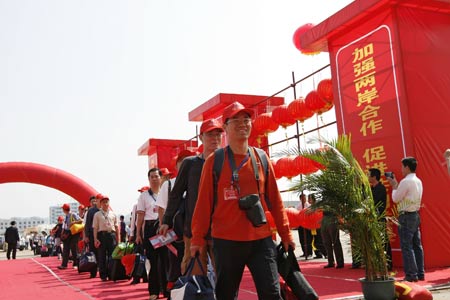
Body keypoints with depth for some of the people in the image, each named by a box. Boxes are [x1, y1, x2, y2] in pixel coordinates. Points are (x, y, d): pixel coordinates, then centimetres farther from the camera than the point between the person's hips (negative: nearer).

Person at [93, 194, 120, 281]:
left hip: (112, 234, 1)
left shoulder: (113, 214, 11)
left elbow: (117, 226, 12)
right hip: (102, 234, -1)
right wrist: (95, 239, -6)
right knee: (102, 256, 1)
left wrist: (118, 238, 7)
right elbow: (95, 228, 3)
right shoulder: (97, 214, 6)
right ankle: (103, 275, 8)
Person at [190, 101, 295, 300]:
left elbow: (274, 199, 9)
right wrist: (198, 238, -4)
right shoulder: (214, 161, -2)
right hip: (226, 241, -2)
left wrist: (285, 234, 9)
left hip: (261, 239, 2)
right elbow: (204, 202, -2)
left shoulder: (261, 158, 7)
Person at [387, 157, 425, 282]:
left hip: (406, 216, -9)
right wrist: (396, 184, 15)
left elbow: (396, 199, -11)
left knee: (407, 246, -5)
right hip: (416, 215, 9)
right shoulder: (418, 181, 13)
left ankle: (411, 274, -4)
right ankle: (420, 273, 17)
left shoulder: (406, 181, -16)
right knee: (417, 245, 11)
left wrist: (394, 185, 2)